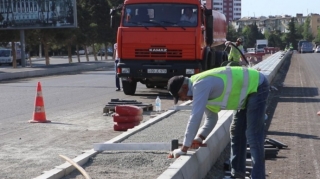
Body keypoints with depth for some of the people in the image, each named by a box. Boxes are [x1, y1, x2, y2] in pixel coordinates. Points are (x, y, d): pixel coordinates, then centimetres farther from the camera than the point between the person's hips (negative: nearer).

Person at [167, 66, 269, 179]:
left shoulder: (200, 86, -25)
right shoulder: (199, 86, 7)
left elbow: (195, 118, -28)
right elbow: (211, 118, 16)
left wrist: (183, 149, -21)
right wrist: (200, 138, 3)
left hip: (257, 86, -11)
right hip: (250, 87, 11)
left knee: (253, 137, -13)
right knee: (237, 132, 15)